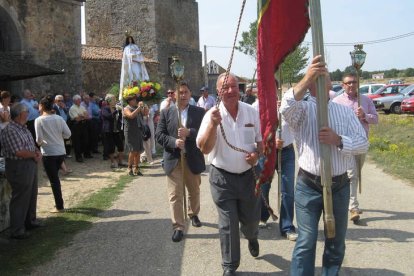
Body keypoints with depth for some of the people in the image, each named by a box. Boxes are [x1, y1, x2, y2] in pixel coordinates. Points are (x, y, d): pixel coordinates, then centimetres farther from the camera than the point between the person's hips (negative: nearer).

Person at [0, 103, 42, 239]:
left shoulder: (23, 128, 10)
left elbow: (32, 145, 17)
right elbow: (19, 152, -25)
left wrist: (38, 152, -3)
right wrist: (34, 155, -11)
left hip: (30, 165, 10)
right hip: (19, 168, -10)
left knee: (32, 195, 21)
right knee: (20, 199, 0)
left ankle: (30, 221, 38)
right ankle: (17, 230, 11)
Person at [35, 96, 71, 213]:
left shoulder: (39, 120, -10)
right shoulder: (59, 118, 1)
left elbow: (39, 139, -13)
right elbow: (68, 134, -3)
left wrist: (39, 143, 9)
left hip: (48, 153, -4)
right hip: (61, 152, 5)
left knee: (53, 180, 5)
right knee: (55, 177, 21)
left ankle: (59, 206, 10)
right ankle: (59, 202, 26)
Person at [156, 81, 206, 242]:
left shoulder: (199, 112, 2)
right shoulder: (166, 112, 4)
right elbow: (159, 135, -1)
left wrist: (189, 133, -22)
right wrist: (174, 142, -18)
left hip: (193, 159, 1)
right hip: (173, 159, -1)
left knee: (194, 191, 19)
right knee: (175, 195, -3)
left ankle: (193, 214, 44)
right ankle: (178, 227, 4)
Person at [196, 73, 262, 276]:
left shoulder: (252, 112, -3)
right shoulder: (212, 115, -11)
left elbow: (261, 140, 9)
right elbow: (204, 149, -19)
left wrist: (257, 154, -13)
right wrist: (213, 124, -33)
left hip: (248, 175, 3)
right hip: (222, 178, -2)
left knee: (251, 219, 19)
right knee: (228, 225, 5)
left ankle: (251, 237, 55)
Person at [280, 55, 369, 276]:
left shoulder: (345, 111, 6)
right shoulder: (302, 109, -3)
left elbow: (363, 143, 1)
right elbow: (286, 108, -27)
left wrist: (338, 140, -19)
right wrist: (306, 79, -42)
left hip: (340, 185, 4)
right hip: (308, 185, -3)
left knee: (336, 241, 16)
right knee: (306, 242, 0)